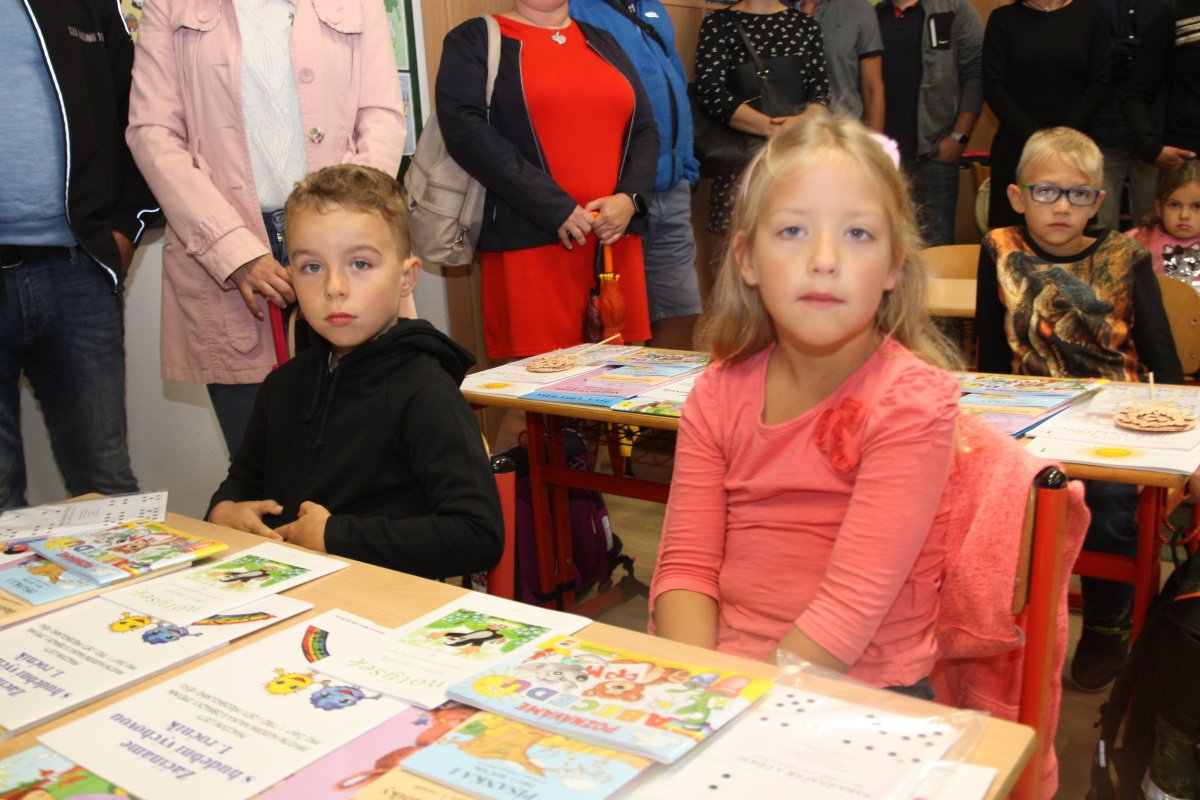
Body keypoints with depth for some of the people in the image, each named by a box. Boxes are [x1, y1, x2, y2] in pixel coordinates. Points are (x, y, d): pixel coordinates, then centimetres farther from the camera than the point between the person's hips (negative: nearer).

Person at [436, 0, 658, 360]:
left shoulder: (602, 43, 20)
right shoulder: (474, 40, 5)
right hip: (531, 242, -4)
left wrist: (630, 198, -5)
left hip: (616, 239, 5)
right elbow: (464, 127, -10)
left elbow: (645, 130, 17)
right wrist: (555, 208, -15)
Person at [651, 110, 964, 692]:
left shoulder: (912, 402, -13)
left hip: (863, 693, -3)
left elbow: (852, 605, -18)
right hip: (722, 670, 4)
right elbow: (686, 565, -3)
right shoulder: (718, 395, 2)